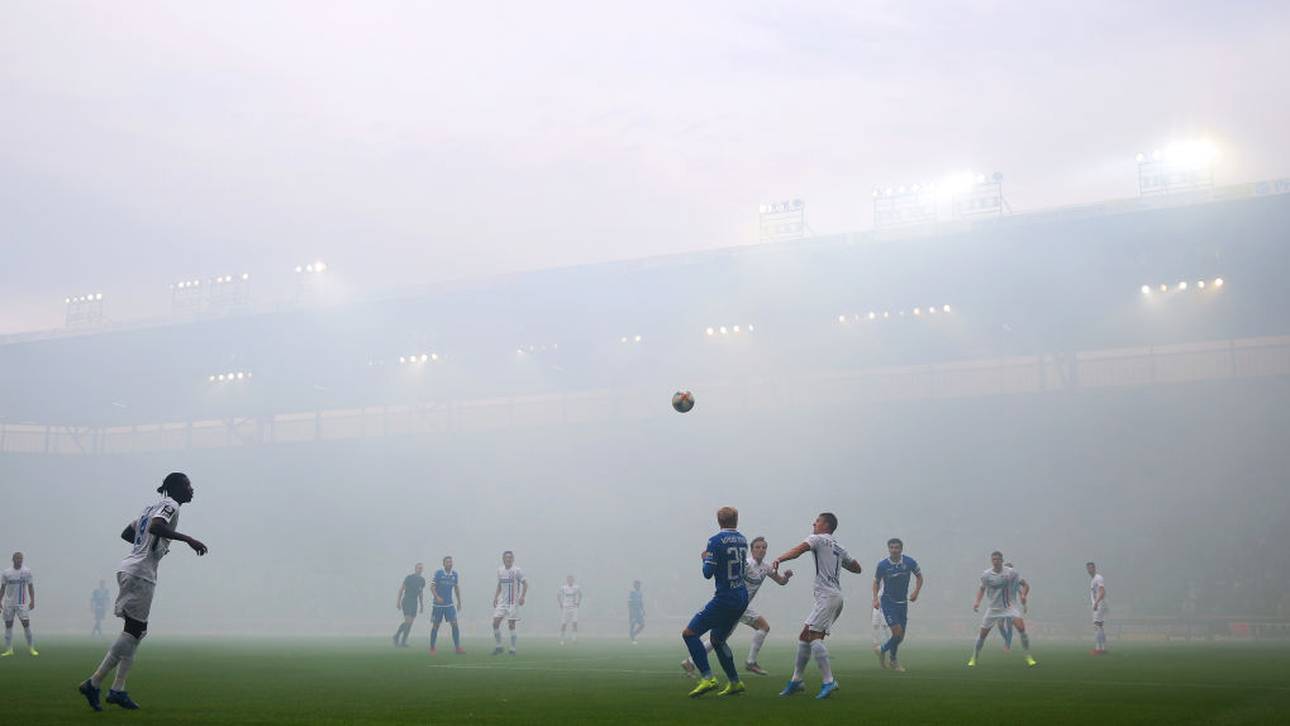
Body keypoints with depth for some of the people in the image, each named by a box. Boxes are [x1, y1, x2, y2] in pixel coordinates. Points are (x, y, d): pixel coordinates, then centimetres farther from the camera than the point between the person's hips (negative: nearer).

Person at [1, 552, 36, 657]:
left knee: (26, 624, -7)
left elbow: (30, 587, 2)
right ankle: (9, 649, 8)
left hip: (22, 603, -2)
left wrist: (32, 601, -4)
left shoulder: (27, 571, -1)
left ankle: (31, 648, -1)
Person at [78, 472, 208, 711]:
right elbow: (155, 527, -27)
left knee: (137, 631, 11)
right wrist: (188, 539, -29)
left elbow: (126, 533, 27)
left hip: (129, 570, 10)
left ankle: (117, 690, 9)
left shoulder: (152, 507, 22)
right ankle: (94, 683, -9)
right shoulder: (170, 505, -6)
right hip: (140, 573, -10)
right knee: (133, 630, -8)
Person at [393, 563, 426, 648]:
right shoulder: (409, 578, -9)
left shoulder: (422, 580, 9)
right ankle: (397, 636, 3)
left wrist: (422, 605, 17)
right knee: (407, 621, -16)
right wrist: (398, 602, -10)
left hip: (414, 603, 6)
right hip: (406, 602, -6)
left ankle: (403, 641, 7)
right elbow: (401, 589, -6)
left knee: (410, 623, 1)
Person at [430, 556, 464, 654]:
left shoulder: (454, 574, 4)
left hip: (450, 604, 3)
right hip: (438, 604, -3)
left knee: (454, 624, -8)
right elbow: (432, 586, -10)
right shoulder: (438, 572, -8)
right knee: (435, 626, 3)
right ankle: (432, 648, 14)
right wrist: (437, 597, -26)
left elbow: (456, 588, 15)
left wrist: (459, 602, 15)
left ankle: (457, 648, -5)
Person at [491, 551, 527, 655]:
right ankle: (499, 647, 9)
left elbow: (525, 584, -9)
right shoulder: (500, 570, 8)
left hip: (513, 602, -5)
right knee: (495, 623, -4)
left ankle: (513, 649, 5)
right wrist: (495, 597, 11)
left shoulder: (516, 571, -9)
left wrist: (522, 596, -18)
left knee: (511, 625, -3)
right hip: (502, 602, 5)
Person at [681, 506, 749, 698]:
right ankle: (735, 683, 21)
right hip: (742, 597, 8)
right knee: (717, 639, 21)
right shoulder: (742, 540, 10)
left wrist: (705, 558, 6)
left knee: (689, 633, -5)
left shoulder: (715, 541, -11)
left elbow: (708, 573, -14)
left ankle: (707, 678, -15)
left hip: (724, 599, -8)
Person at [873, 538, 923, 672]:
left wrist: (916, 592, -6)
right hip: (887, 602, -4)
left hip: (903, 603, 4)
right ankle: (893, 660, 9)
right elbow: (876, 582, 2)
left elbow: (919, 576, 9)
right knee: (897, 631, -15)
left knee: (901, 636, 7)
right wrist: (875, 598, -11)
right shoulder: (882, 565, -12)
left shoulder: (910, 562, -8)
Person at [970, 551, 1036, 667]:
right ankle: (974, 658, 21)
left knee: (1021, 626, -24)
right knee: (983, 633, 1)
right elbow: (982, 588, 14)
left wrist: (1023, 595, -22)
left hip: (1010, 606, -2)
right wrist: (977, 602, -1)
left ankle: (1028, 657, -13)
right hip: (993, 607, 2)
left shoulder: (1011, 572, -8)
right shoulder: (986, 575, -3)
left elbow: (1025, 584, -3)